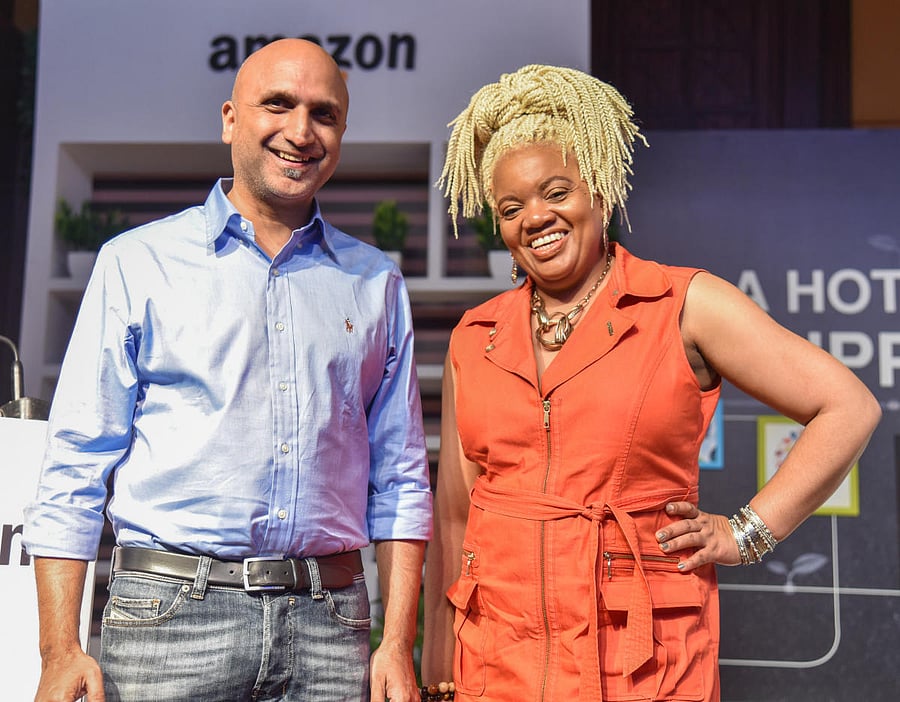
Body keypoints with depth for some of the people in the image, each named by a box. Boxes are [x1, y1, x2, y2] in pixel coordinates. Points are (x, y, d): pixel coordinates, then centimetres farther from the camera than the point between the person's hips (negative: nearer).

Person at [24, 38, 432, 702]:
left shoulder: (376, 282, 11)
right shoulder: (137, 263, 4)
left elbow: (400, 482, 10)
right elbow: (75, 467, 1)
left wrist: (398, 645, 3)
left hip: (330, 622, 2)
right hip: (171, 616, -2)